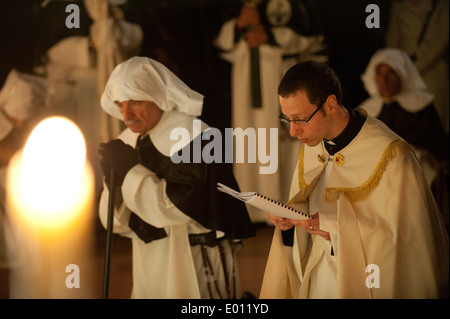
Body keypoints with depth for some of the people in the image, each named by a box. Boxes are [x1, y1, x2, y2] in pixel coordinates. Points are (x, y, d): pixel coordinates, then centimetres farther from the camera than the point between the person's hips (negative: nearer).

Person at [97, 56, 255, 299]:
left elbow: (176, 209, -22)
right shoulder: (128, 142, 4)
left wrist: (131, 170, -19)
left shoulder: (191, 136, -16)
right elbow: (118, 222, 5)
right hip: (150, 266, 6)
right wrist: (114, 180, -14)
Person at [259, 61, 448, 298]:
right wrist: (290, 219, -10)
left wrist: (339, 228, -25)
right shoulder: (311, 146, 1)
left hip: (364, 288, -5)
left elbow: (404, 240, -20)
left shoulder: (389, 155, -21)